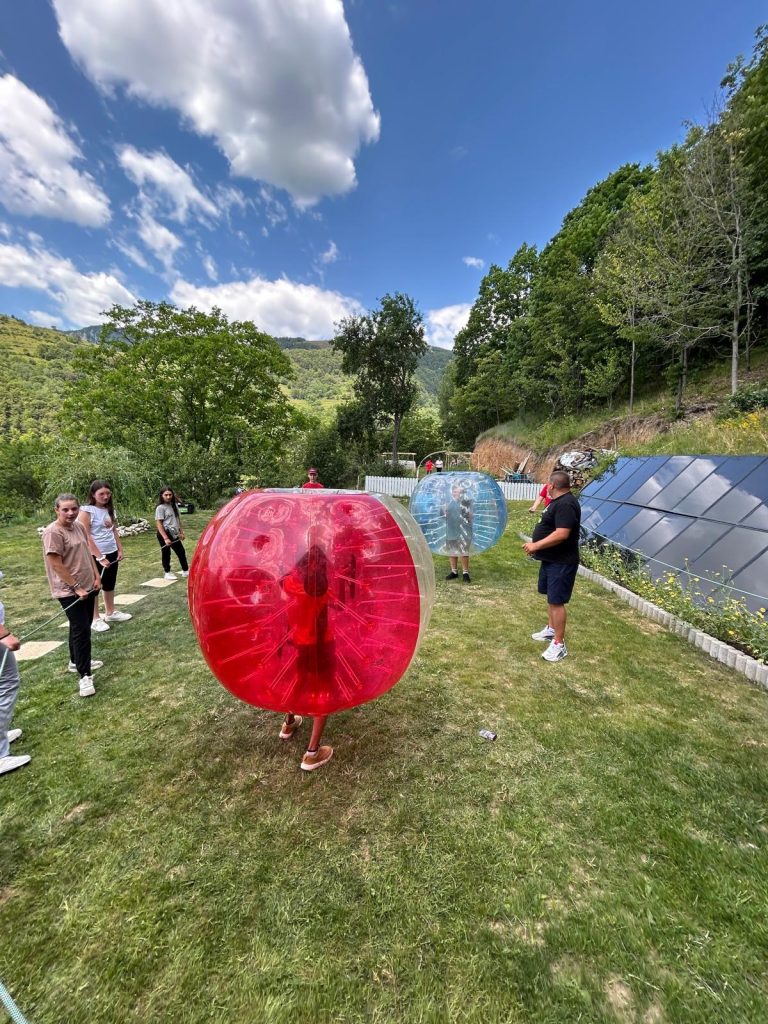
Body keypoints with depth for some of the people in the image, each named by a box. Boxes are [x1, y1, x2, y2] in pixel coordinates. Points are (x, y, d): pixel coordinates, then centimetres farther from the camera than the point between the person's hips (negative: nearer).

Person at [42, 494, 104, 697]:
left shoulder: (78, 527, 6)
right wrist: (76, 587, -18)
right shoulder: (53, 532, -18)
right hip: (69, 591, -8)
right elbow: (57, 565, -19)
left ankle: (76, 662, 37)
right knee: (81, 630, -7)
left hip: (88, 586, 8)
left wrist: (96, 576, 9)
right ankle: (85, 676, 0)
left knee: (80, 627, 19)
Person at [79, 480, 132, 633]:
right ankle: (95, 619, 17)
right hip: (94, 555, -7)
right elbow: (86, 537, -17)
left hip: (111, 553, 7)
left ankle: (110, 613, 31)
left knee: (109, 584, 17)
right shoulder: (86, 511, -14)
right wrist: (100, 557, -18)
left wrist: (120, 549, 8)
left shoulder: (110, 510, 6)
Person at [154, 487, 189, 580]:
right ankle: (167, 573, 20)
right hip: (164, 534, -7)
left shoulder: (175, 505, 10)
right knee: (166, 553, 5)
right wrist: (165, 538, -21)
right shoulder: (160, 508, -11)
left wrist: (181, 532, 15)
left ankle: (185, 571, 25)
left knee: (181, 551, 12)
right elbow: (158, 524, -15)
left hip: (174, 534, 7)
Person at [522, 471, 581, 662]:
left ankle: (559, 645, 5)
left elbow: (561, 534, -30)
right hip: (550, 559, 11)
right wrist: (536, 545, 12)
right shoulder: (558, 501, 12)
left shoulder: (566, 504, -23)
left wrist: (536, 546, -25)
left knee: (556, 601, -5)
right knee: (551, 597, 21)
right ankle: (551, 629, 37)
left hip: (561, 563, -11)